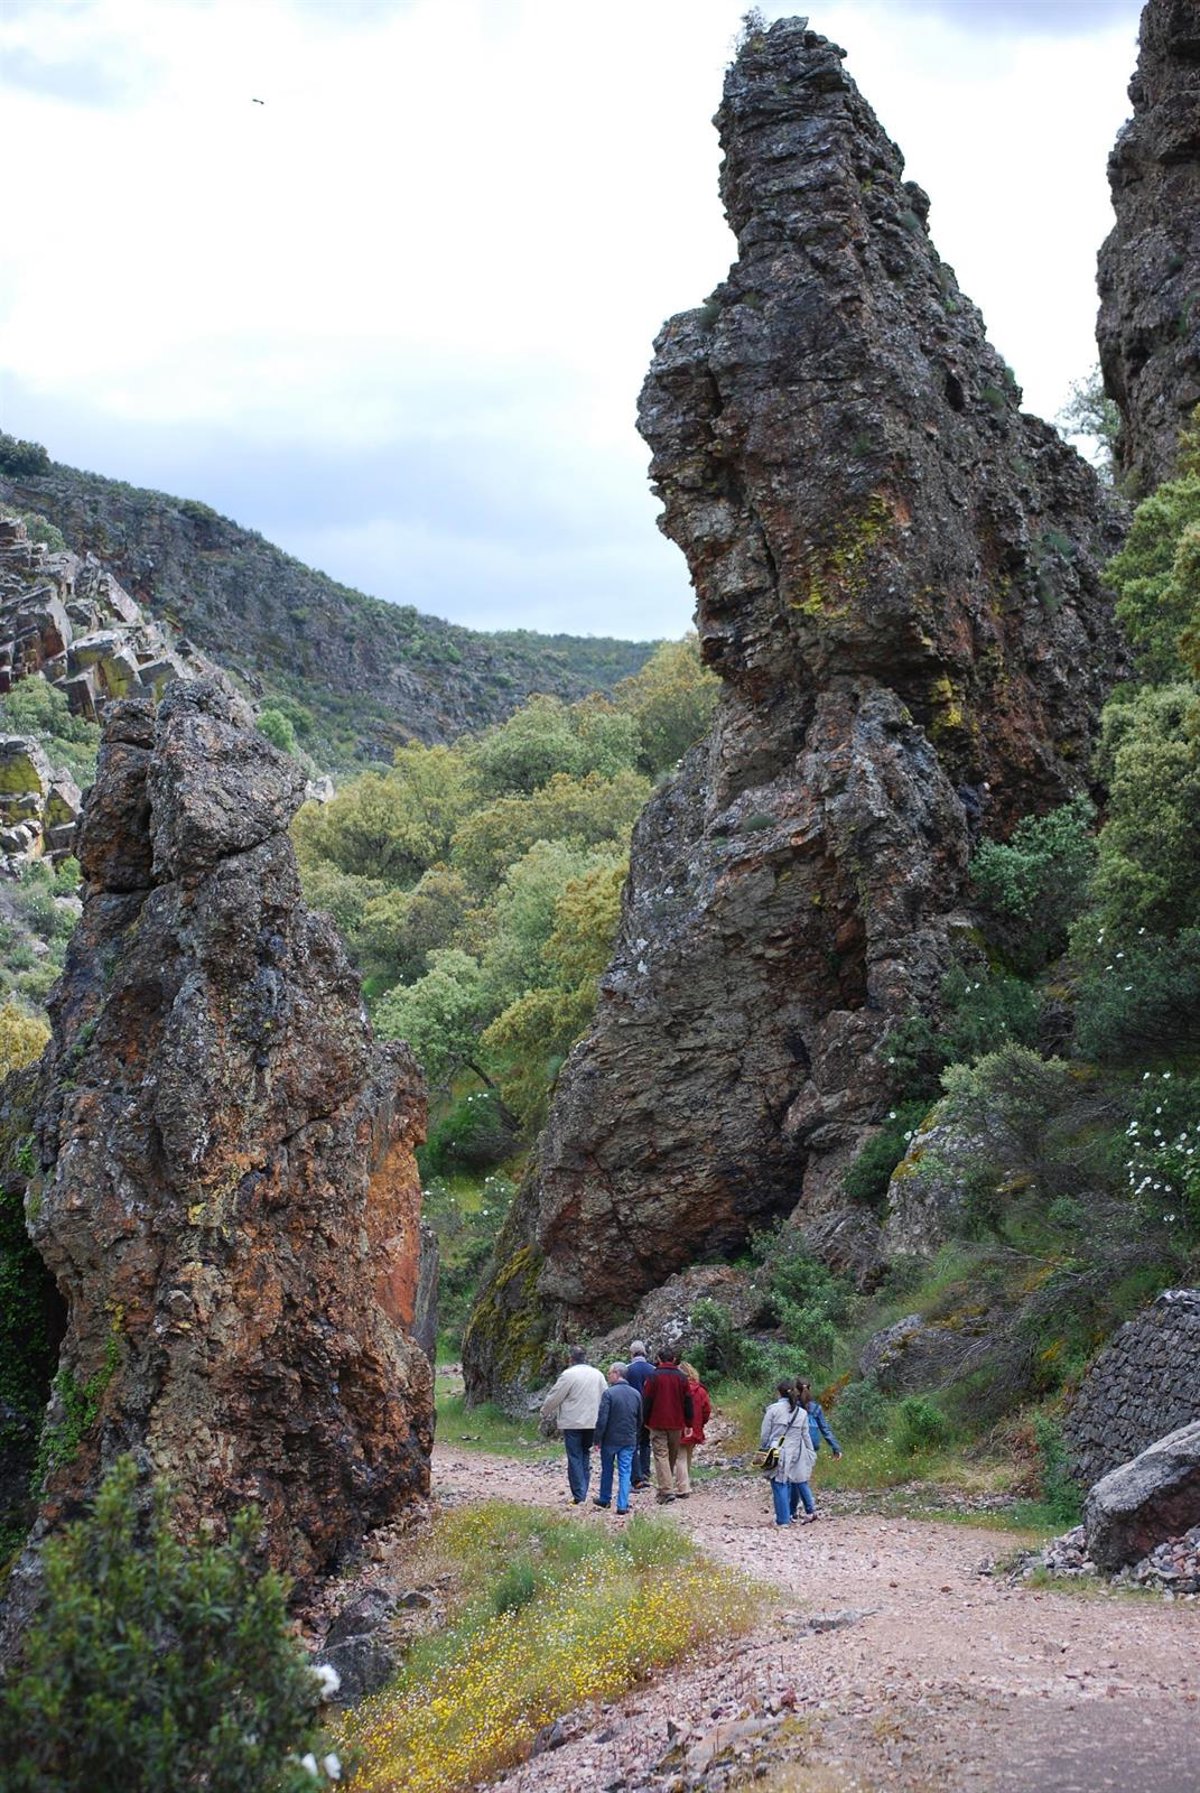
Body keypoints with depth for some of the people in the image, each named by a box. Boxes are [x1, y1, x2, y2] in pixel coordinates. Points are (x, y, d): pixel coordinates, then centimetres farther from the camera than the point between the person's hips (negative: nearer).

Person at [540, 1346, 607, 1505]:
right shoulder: (597, 1374, 6)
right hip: (592, 1423, 5)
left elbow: (554, 1397, -6)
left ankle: (579, 1496, -5)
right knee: (585, 1456, 14)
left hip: (573, 1423, -5)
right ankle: (583, 1494, 15)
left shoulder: (568, 1374, -11)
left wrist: (545, 1413, 12)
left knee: (575, 1458, -1)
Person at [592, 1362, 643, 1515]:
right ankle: (622, 1505, -3)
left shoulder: (609, 1393, -14)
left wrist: (598, 1439, -8)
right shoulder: (636, 1394, 3)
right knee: (625, 1472, 3)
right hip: (629, 1440, 3)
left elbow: (602, 1419, -15)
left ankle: (605, 1499, 29)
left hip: (610, 1439, -3)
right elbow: (640, 1419, 11)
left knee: (607, 1470, 15)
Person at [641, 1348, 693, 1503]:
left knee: (661, 1455, -5)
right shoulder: (681, 1377, 5)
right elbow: (688, 1402, 7)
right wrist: (688, 1423, 12)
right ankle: (667, 1488, 24)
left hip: (658, 1423, -3)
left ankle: (667, 1490, -17)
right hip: (676, 1424, 3)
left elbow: (647, 1400, -4)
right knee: (673, 1456, 15)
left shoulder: (653, 1376, -4)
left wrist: (645, 1420, 6)